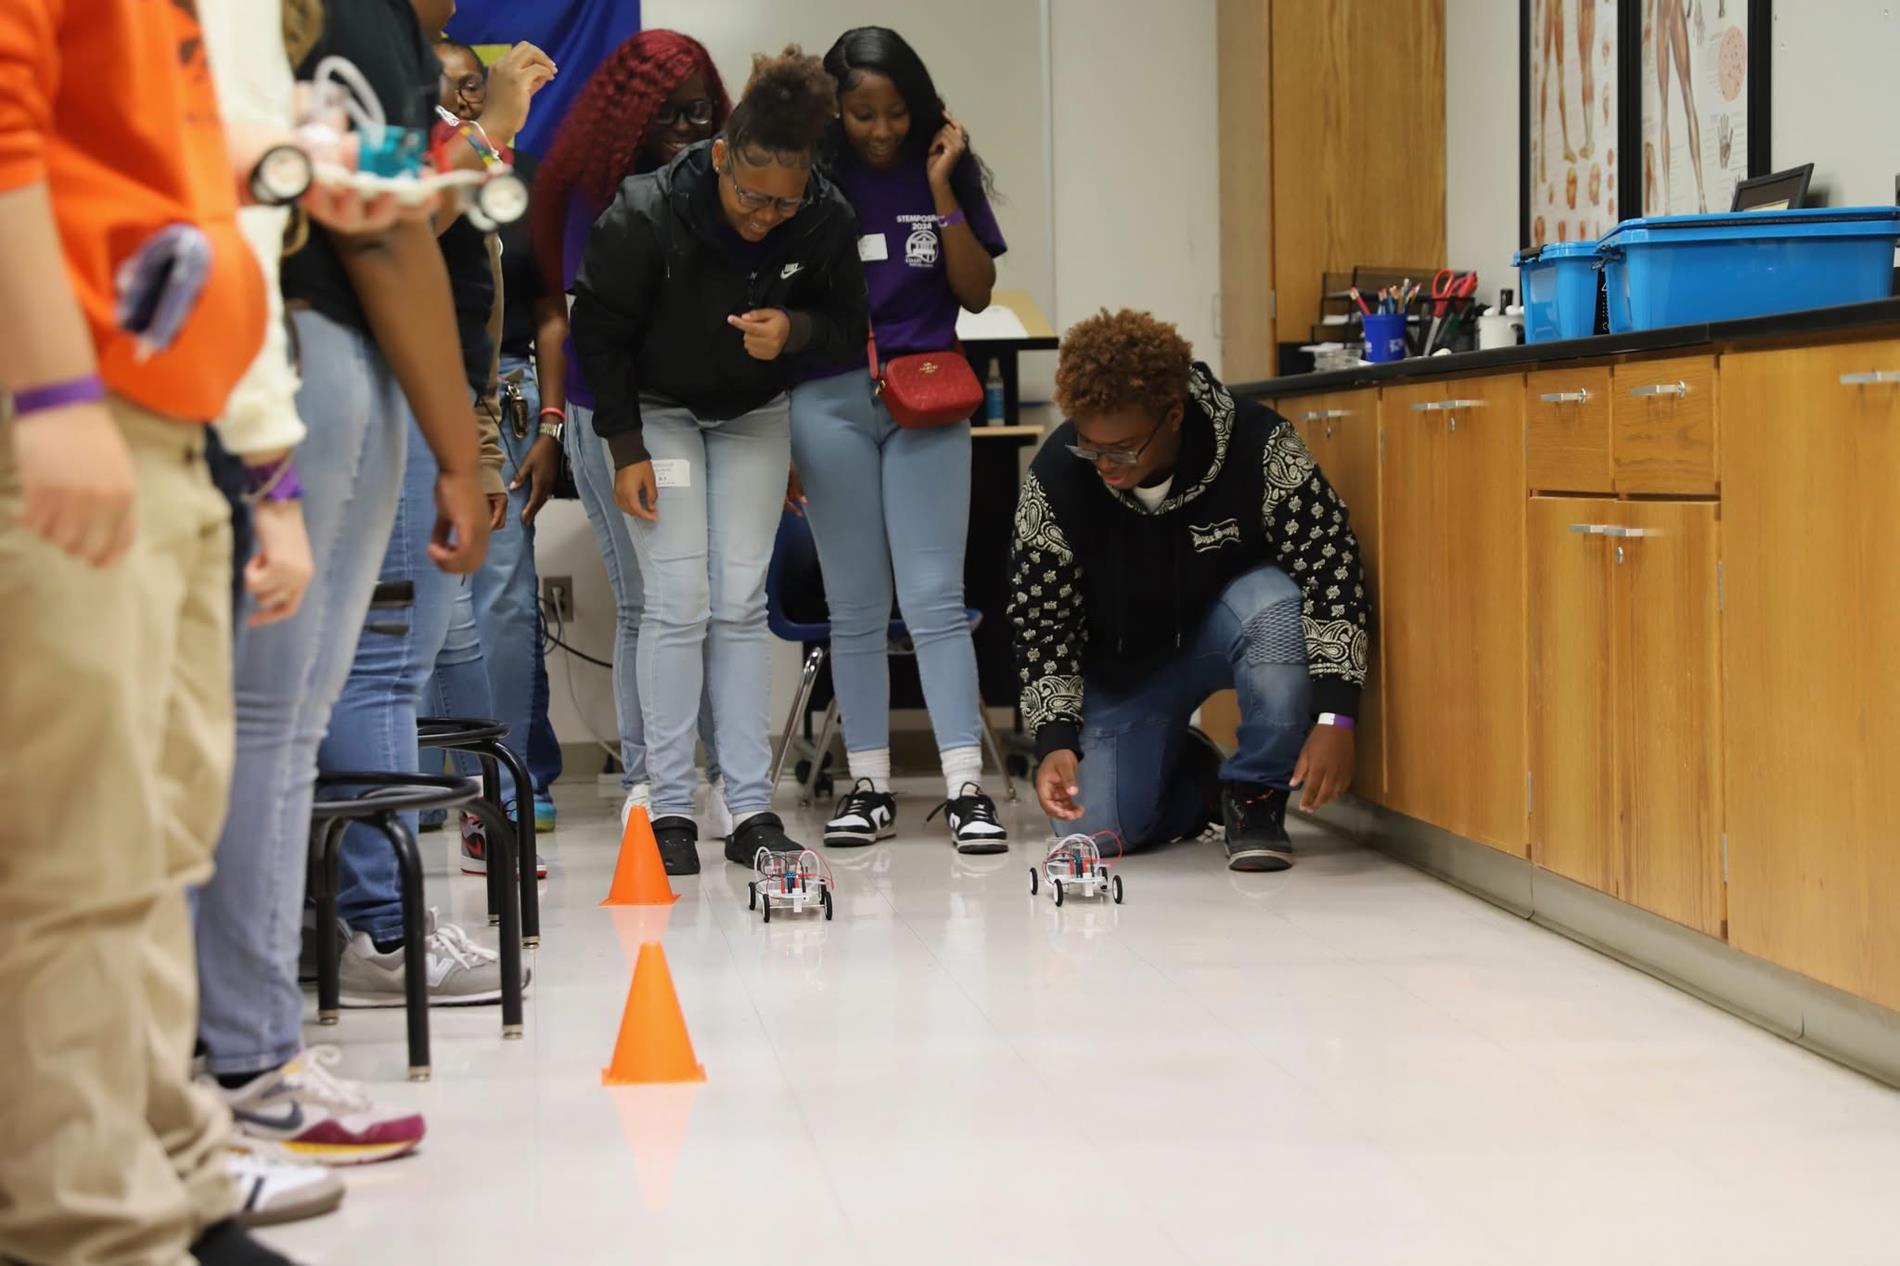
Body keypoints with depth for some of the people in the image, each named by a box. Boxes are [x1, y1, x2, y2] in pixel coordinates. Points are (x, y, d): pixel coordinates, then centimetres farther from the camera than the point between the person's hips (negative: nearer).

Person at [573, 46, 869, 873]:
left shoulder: (826, 222, -22)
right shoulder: (647, 214, -29)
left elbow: (849, 330, -7)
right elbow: (598, 332, -14)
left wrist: (795, 330, -30)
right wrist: (626, 449, -13)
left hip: (754, 417, 2)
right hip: (659, 411, -2)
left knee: (742, 603, -2)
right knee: (679, 604, -10)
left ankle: (752, 811, 0)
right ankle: (669, 812, -4)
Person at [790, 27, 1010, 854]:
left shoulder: (943, 170, 5)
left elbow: (976, 293, 0)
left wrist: (941, 190, -6)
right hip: (830, 400, 0)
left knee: (934, 598, -5)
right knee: (855, 604, 5)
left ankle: (966, 789, -6)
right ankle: (869, 787, 11)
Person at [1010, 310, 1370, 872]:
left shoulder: (1256, 444, -28)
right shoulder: (1056, 475, -22)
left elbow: (1330, 568, -26)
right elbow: (1040, 617, -14)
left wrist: (1335, 718, -34)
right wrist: (1055, 739, -25)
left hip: (1228, 625, -2)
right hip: (1125, 662, 2)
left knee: (1277, 606, -38)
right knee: (1088, 827, -14)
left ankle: (1255, 794, -14)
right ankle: (1188, 780, 22)